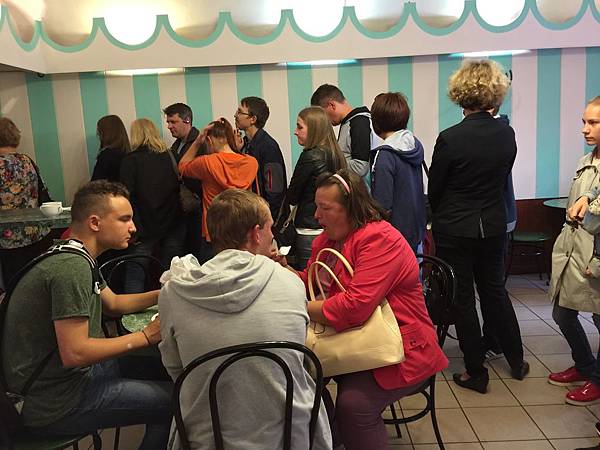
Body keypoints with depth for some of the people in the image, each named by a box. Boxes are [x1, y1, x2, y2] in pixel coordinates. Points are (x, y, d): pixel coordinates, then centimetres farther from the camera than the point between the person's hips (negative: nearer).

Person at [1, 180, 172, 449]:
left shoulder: (74, 256, 8)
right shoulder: (72, 267, -24)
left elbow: (112, 304, 19)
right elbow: (74, 353, -27)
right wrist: (146, 336, -20)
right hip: (55, 404, -10)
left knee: (159, 363, 18)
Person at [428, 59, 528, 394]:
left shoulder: (450, 139, -19)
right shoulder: (507, 134, -4)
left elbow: (434, 189, -8)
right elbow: (503, 180, 7)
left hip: (455, 229, -5)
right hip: (494, 226, 5)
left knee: (463, 298, 7)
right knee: (496, 290, 21)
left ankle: (476, 373, 18)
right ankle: (517, 362, 35)